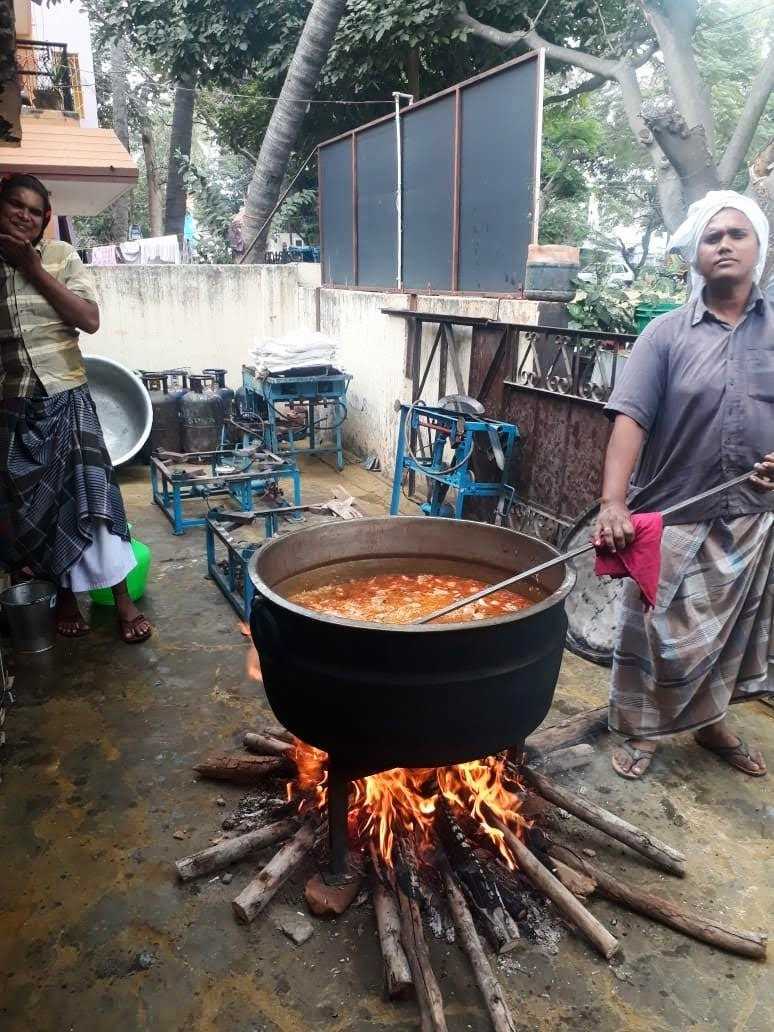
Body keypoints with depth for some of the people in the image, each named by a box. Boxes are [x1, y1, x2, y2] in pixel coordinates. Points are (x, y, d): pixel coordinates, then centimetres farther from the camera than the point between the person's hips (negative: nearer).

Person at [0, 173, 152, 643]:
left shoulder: (60, 255, 0)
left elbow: (90, 319, -9)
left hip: (65, 397, -2)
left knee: (89, 493, -5)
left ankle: (123, 600, 3)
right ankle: (65, 594, 25)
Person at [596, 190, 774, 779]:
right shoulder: (667, 335, -4)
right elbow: (630, 419, -14)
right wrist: (613, 502, -27)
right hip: (675, 518, -3)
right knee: (660, 634, 4)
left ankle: (712, 723, 39)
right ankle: (640, 731, 25)